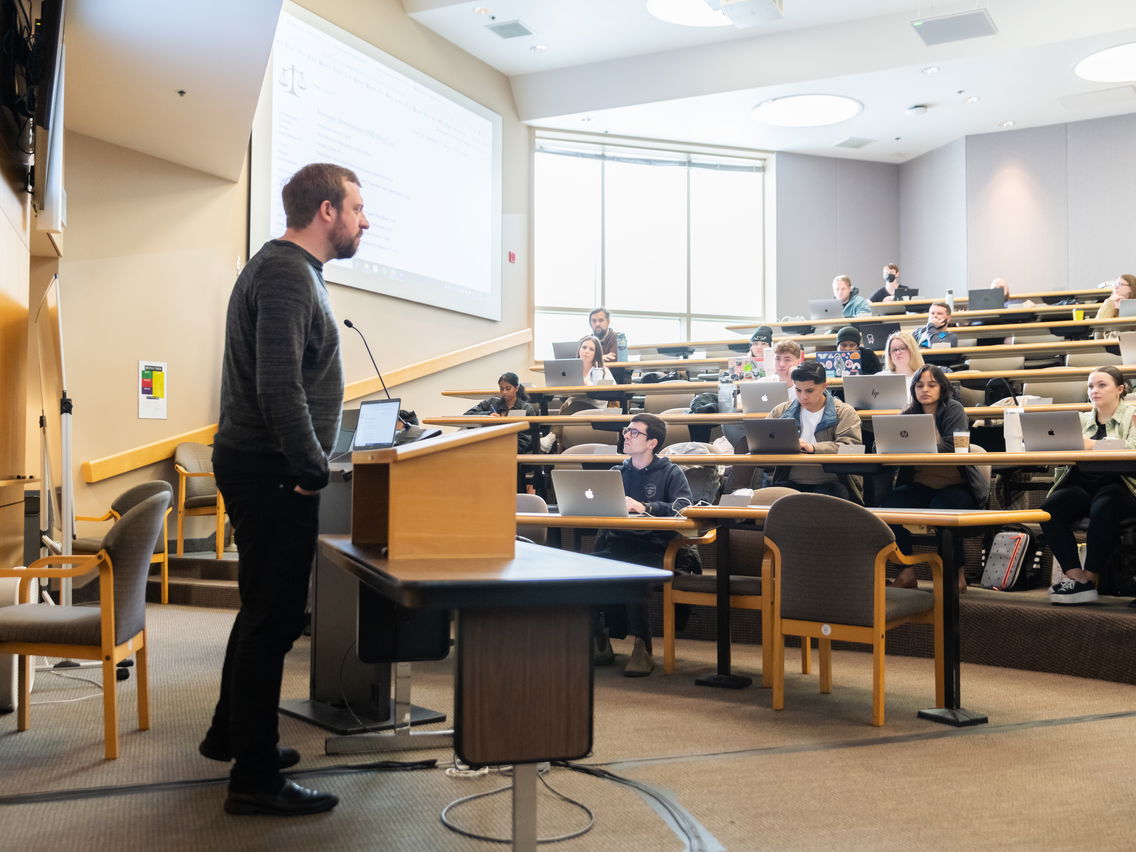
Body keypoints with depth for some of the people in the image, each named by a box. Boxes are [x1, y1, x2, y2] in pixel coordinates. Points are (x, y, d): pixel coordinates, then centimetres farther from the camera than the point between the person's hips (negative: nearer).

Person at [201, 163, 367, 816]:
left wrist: (310, 462, 16)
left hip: (266, 471, 11)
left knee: (265, 610, 21)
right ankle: (255, 777, 7)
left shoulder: (290, 269, 17)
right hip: (272, 472, -11)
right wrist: (312, 468, -20)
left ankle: (231, 733, 38)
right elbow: (279, 386, -27)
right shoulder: (286, 274, -16)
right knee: (274, 618, -3)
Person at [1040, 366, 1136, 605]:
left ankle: (1090, 577, -26)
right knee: (1051, 508, -28)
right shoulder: (1081, 420, 23)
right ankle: (1075, 575, -27)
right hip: (1081, 484, 4)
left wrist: (1094, 445, -23)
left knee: (1102, 508, -38)